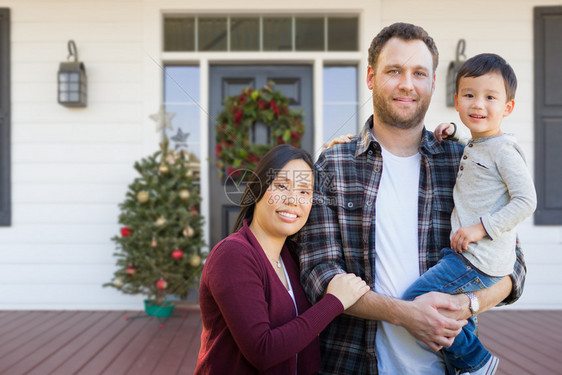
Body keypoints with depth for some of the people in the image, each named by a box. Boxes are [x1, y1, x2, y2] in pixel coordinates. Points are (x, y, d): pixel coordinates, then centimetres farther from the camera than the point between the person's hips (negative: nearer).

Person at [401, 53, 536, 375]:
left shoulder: (503, 149, -11)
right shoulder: (472, 148, 15)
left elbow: (526, 201, -17)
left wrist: (482, 227, -20)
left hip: (481, 261, -9)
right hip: (464, 254, 9)